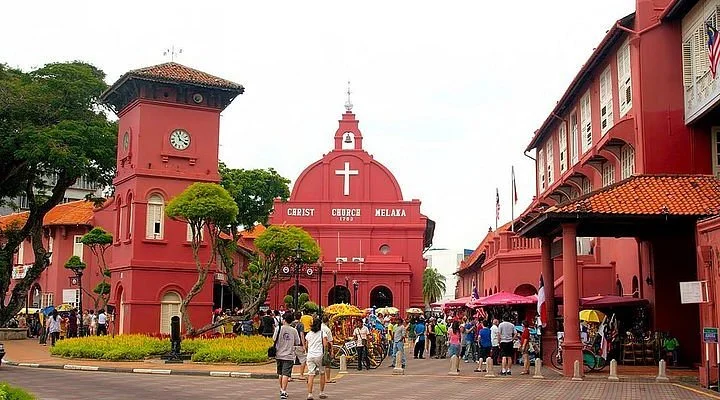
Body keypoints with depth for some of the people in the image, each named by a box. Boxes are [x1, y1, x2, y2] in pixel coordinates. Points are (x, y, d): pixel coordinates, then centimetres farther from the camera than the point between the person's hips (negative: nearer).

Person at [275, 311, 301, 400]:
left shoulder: (279, 328, -5)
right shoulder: (294, 330, -3)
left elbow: (274, 340, -6)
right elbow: (297, 343, 2)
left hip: (279, 354, 1)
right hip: (289, 355, -1)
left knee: (280, 374, 18)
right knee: (286, 374, -3)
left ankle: (282, 390, 31)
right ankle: (283, 392, -11)